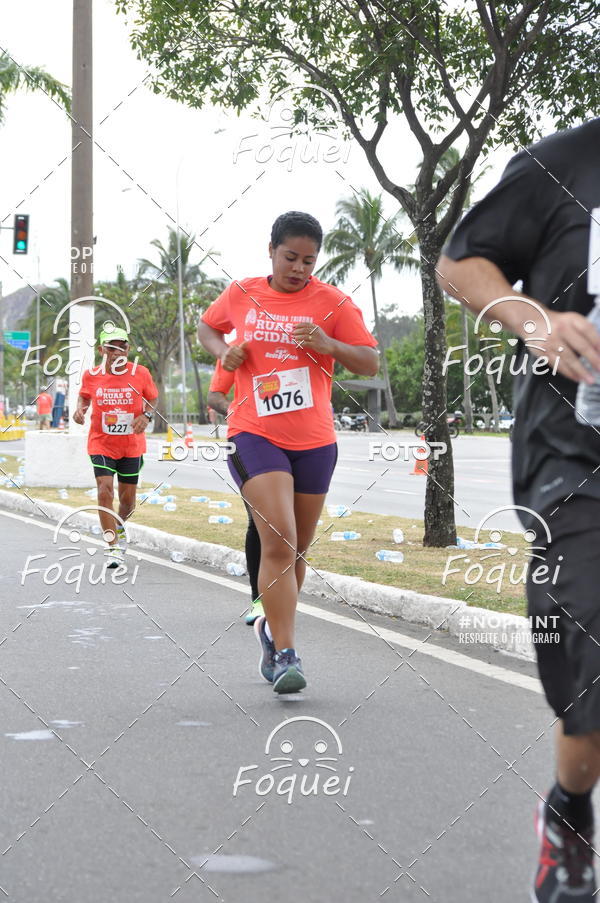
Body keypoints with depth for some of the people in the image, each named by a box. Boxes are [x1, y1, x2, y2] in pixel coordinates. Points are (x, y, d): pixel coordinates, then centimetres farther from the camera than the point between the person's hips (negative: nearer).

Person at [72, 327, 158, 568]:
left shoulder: (141, 373, -6)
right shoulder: (91, 375, -5)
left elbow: (152, 400, 8)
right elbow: (84, 396, 13)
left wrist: (146, 415, -12)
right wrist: (80, 409, -8)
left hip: (132, 446, 1)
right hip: (101, 444, -1)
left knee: (128, 499, 10)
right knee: (105, 491, -17)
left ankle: (119, 525, 45)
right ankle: (114, 548, -10)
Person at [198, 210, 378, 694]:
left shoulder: (332, 302, 0)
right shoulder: (241, 295, 4)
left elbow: (371, 363, -2)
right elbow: (207, 327, 23)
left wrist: (329, 345, -19)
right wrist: (224, 352, 1)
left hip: (314, 440, 2)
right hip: (255, 435, -2)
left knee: (296, 551, 13)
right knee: (278, 543, -18)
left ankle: (272, 626, 38)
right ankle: (286, 655, -18)